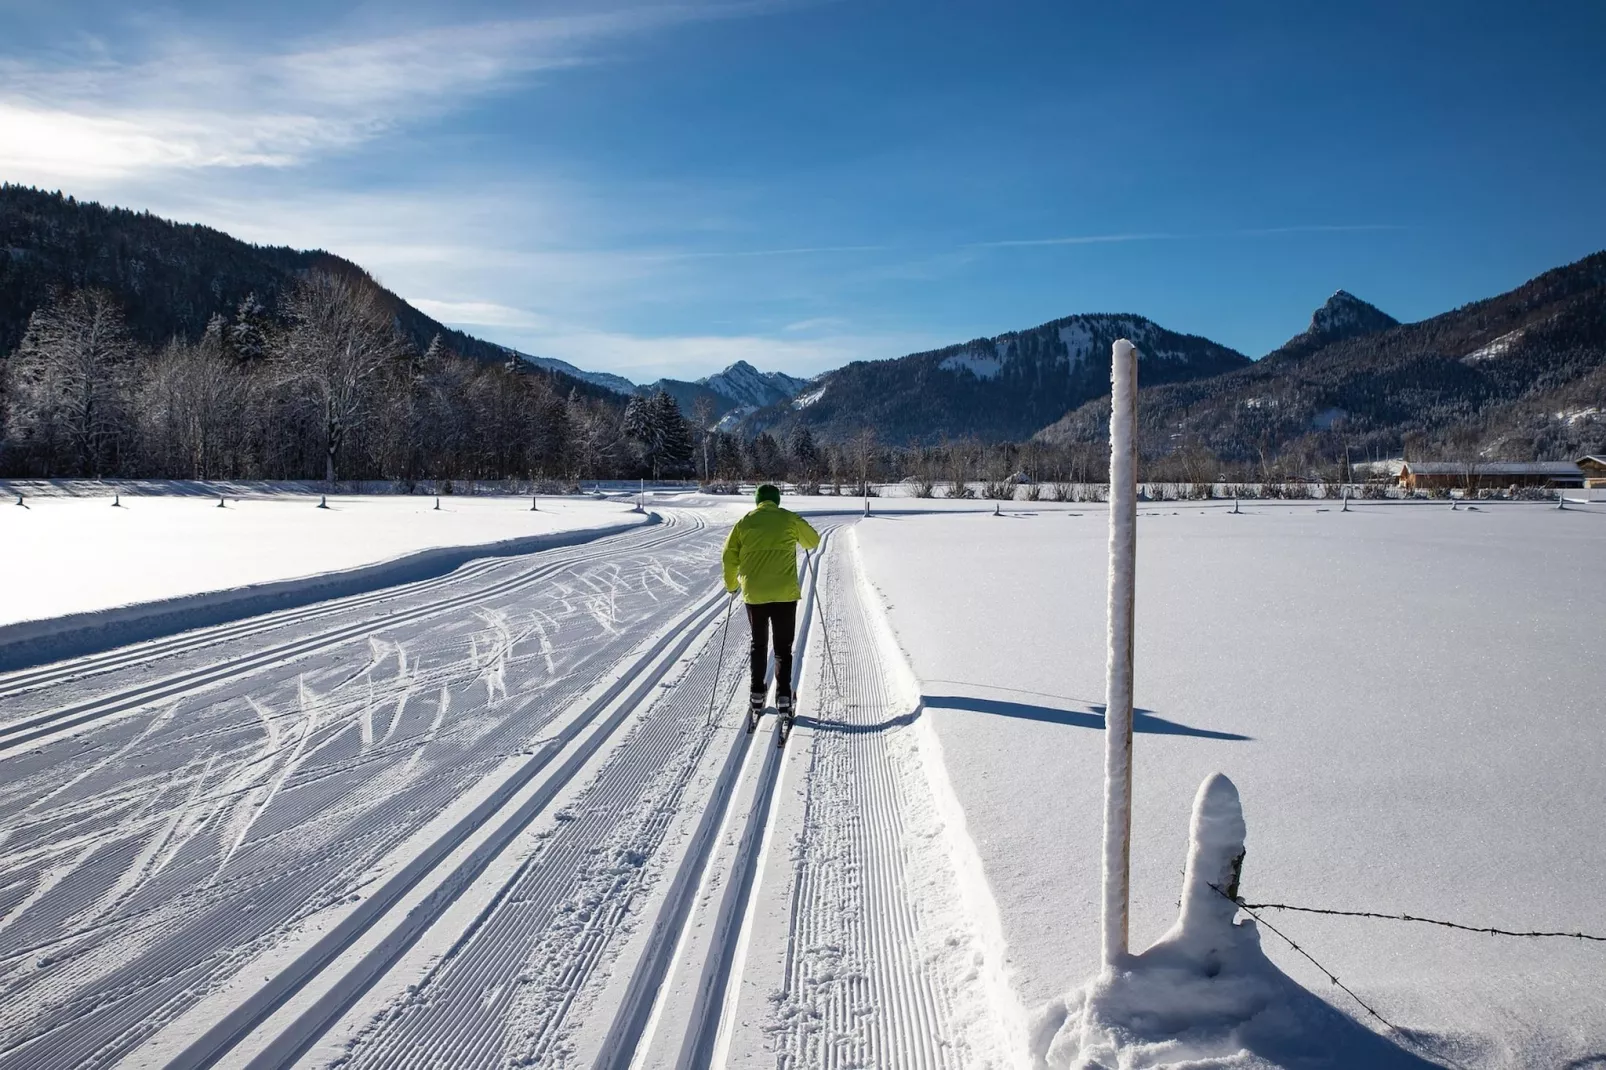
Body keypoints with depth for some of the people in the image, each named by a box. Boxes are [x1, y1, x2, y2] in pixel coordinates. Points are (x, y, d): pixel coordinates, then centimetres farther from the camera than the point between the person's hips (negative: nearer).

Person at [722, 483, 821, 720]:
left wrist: (731, 584, 19)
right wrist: (797, 537, 37)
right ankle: (783, 697, -1)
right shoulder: (789, 519, 1)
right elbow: (813, 541, 15)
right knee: (783, 647, 8)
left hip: (754, 594, 1)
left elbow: (730, 556, 4)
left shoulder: (745, 522, 3)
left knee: (758, 644, 18)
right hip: (785, 593, -1)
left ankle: (758, 694, 18)